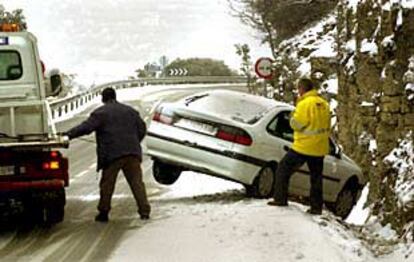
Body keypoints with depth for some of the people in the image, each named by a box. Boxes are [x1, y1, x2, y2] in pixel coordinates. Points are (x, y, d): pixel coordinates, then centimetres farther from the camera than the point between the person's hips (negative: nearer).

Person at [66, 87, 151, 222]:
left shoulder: (100, 113, 0)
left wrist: (68, 135, -9)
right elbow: (142, 129, 19)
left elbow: (86, 127, -10)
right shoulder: (130, 111, 17)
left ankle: (103, 212, 8)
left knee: (107, 185, 5)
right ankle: (144, 211, -2)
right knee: (137, 182, 4)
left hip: (112, 155, -4)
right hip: (132, 153, 4)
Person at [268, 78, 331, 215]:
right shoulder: (324, 104, 8)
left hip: (303, 147, -7)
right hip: (320, 148, 7)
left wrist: (294, 114, 3)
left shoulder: (305, 103, -16)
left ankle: (280, 199, 2)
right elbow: (327, 126, 15)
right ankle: (316, 207, 14)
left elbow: (296, 123, -13)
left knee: (283, 169, 6)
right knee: (316, 178, 14)